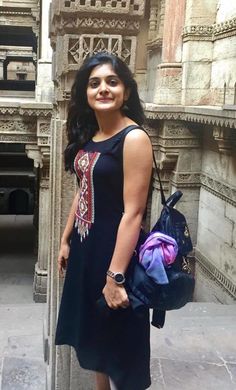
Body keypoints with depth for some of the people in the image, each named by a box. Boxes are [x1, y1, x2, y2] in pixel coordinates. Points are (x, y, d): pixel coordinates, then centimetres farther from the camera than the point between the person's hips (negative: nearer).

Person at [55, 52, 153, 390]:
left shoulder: (134, 138, -18)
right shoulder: (88, 136, 6)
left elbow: (133, 212, -22)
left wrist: (115, 276, -24)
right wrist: (66, 240, 15)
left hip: (115, 250, -8)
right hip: (85, 247, 8)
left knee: (118, 341, 10)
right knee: (94, 333, 22)